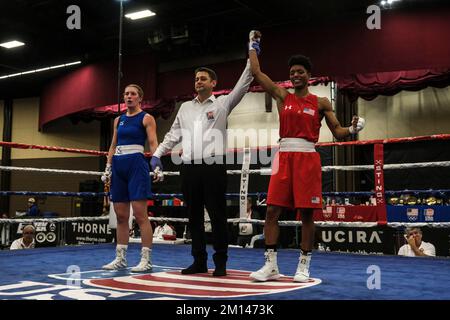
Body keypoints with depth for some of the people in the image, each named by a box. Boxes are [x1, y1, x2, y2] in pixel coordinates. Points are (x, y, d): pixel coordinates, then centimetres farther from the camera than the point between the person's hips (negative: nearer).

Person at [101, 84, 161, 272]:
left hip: (136, 165, -6)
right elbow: (113, 146, 19)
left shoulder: (146, 118, 2)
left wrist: (157, 164, -22)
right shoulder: (118, 120, 18)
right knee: (121, 216, 8)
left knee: (140, 215, -8)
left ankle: (146, 260, -3)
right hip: (118, 166, 6)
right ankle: (120, 258, 15)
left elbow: (153, 142, -8)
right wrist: (107, 167, 12)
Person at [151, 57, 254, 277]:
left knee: (217, 216, -1)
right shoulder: (185, 107, 18)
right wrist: (157, 154, 9)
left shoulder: (222, 104, 6)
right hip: (189, 167, 5)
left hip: (213, 166, -4)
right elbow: (173, 135, 19)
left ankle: (220, 262, 8)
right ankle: (199, 261, 18)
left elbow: (242, 86, -4)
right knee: (194, 216, 8)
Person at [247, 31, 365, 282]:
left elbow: (337, 132, 7)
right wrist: (253, 46, 19)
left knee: (306, 213, -1)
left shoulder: (321, 103, 7)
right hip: (284, 156, 2)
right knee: (272, 210, -3)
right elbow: (256, 72, 12)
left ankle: (304, 266, 10)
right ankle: (271, 265, 5)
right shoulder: (282, 96, 12)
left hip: (307, 157, -2)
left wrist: (353, 129, -13)